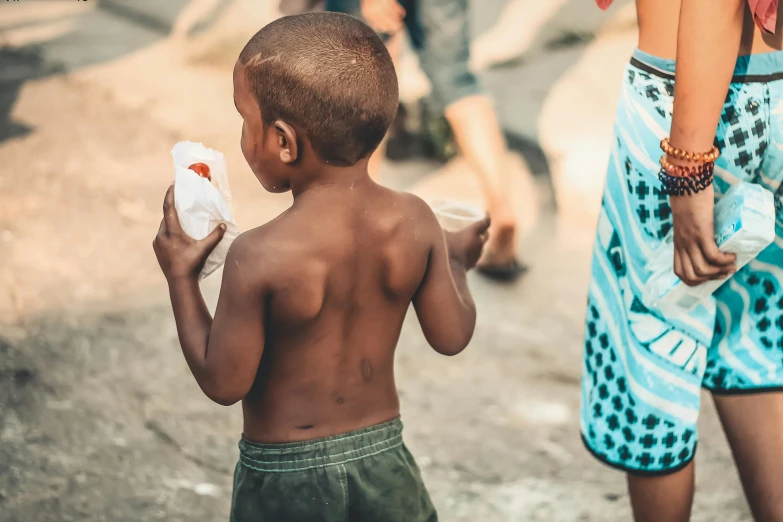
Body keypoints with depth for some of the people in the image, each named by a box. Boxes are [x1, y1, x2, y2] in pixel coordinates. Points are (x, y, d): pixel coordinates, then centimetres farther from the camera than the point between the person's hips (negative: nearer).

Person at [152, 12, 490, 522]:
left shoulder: (260, 256, -24)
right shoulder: (415, 221, -11)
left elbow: (224, 381, -15)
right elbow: (452, 335, -2)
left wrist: (181, 277, -5)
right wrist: (456, 259, 17)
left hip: (286, 474, -4)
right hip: (384, 457, 4)